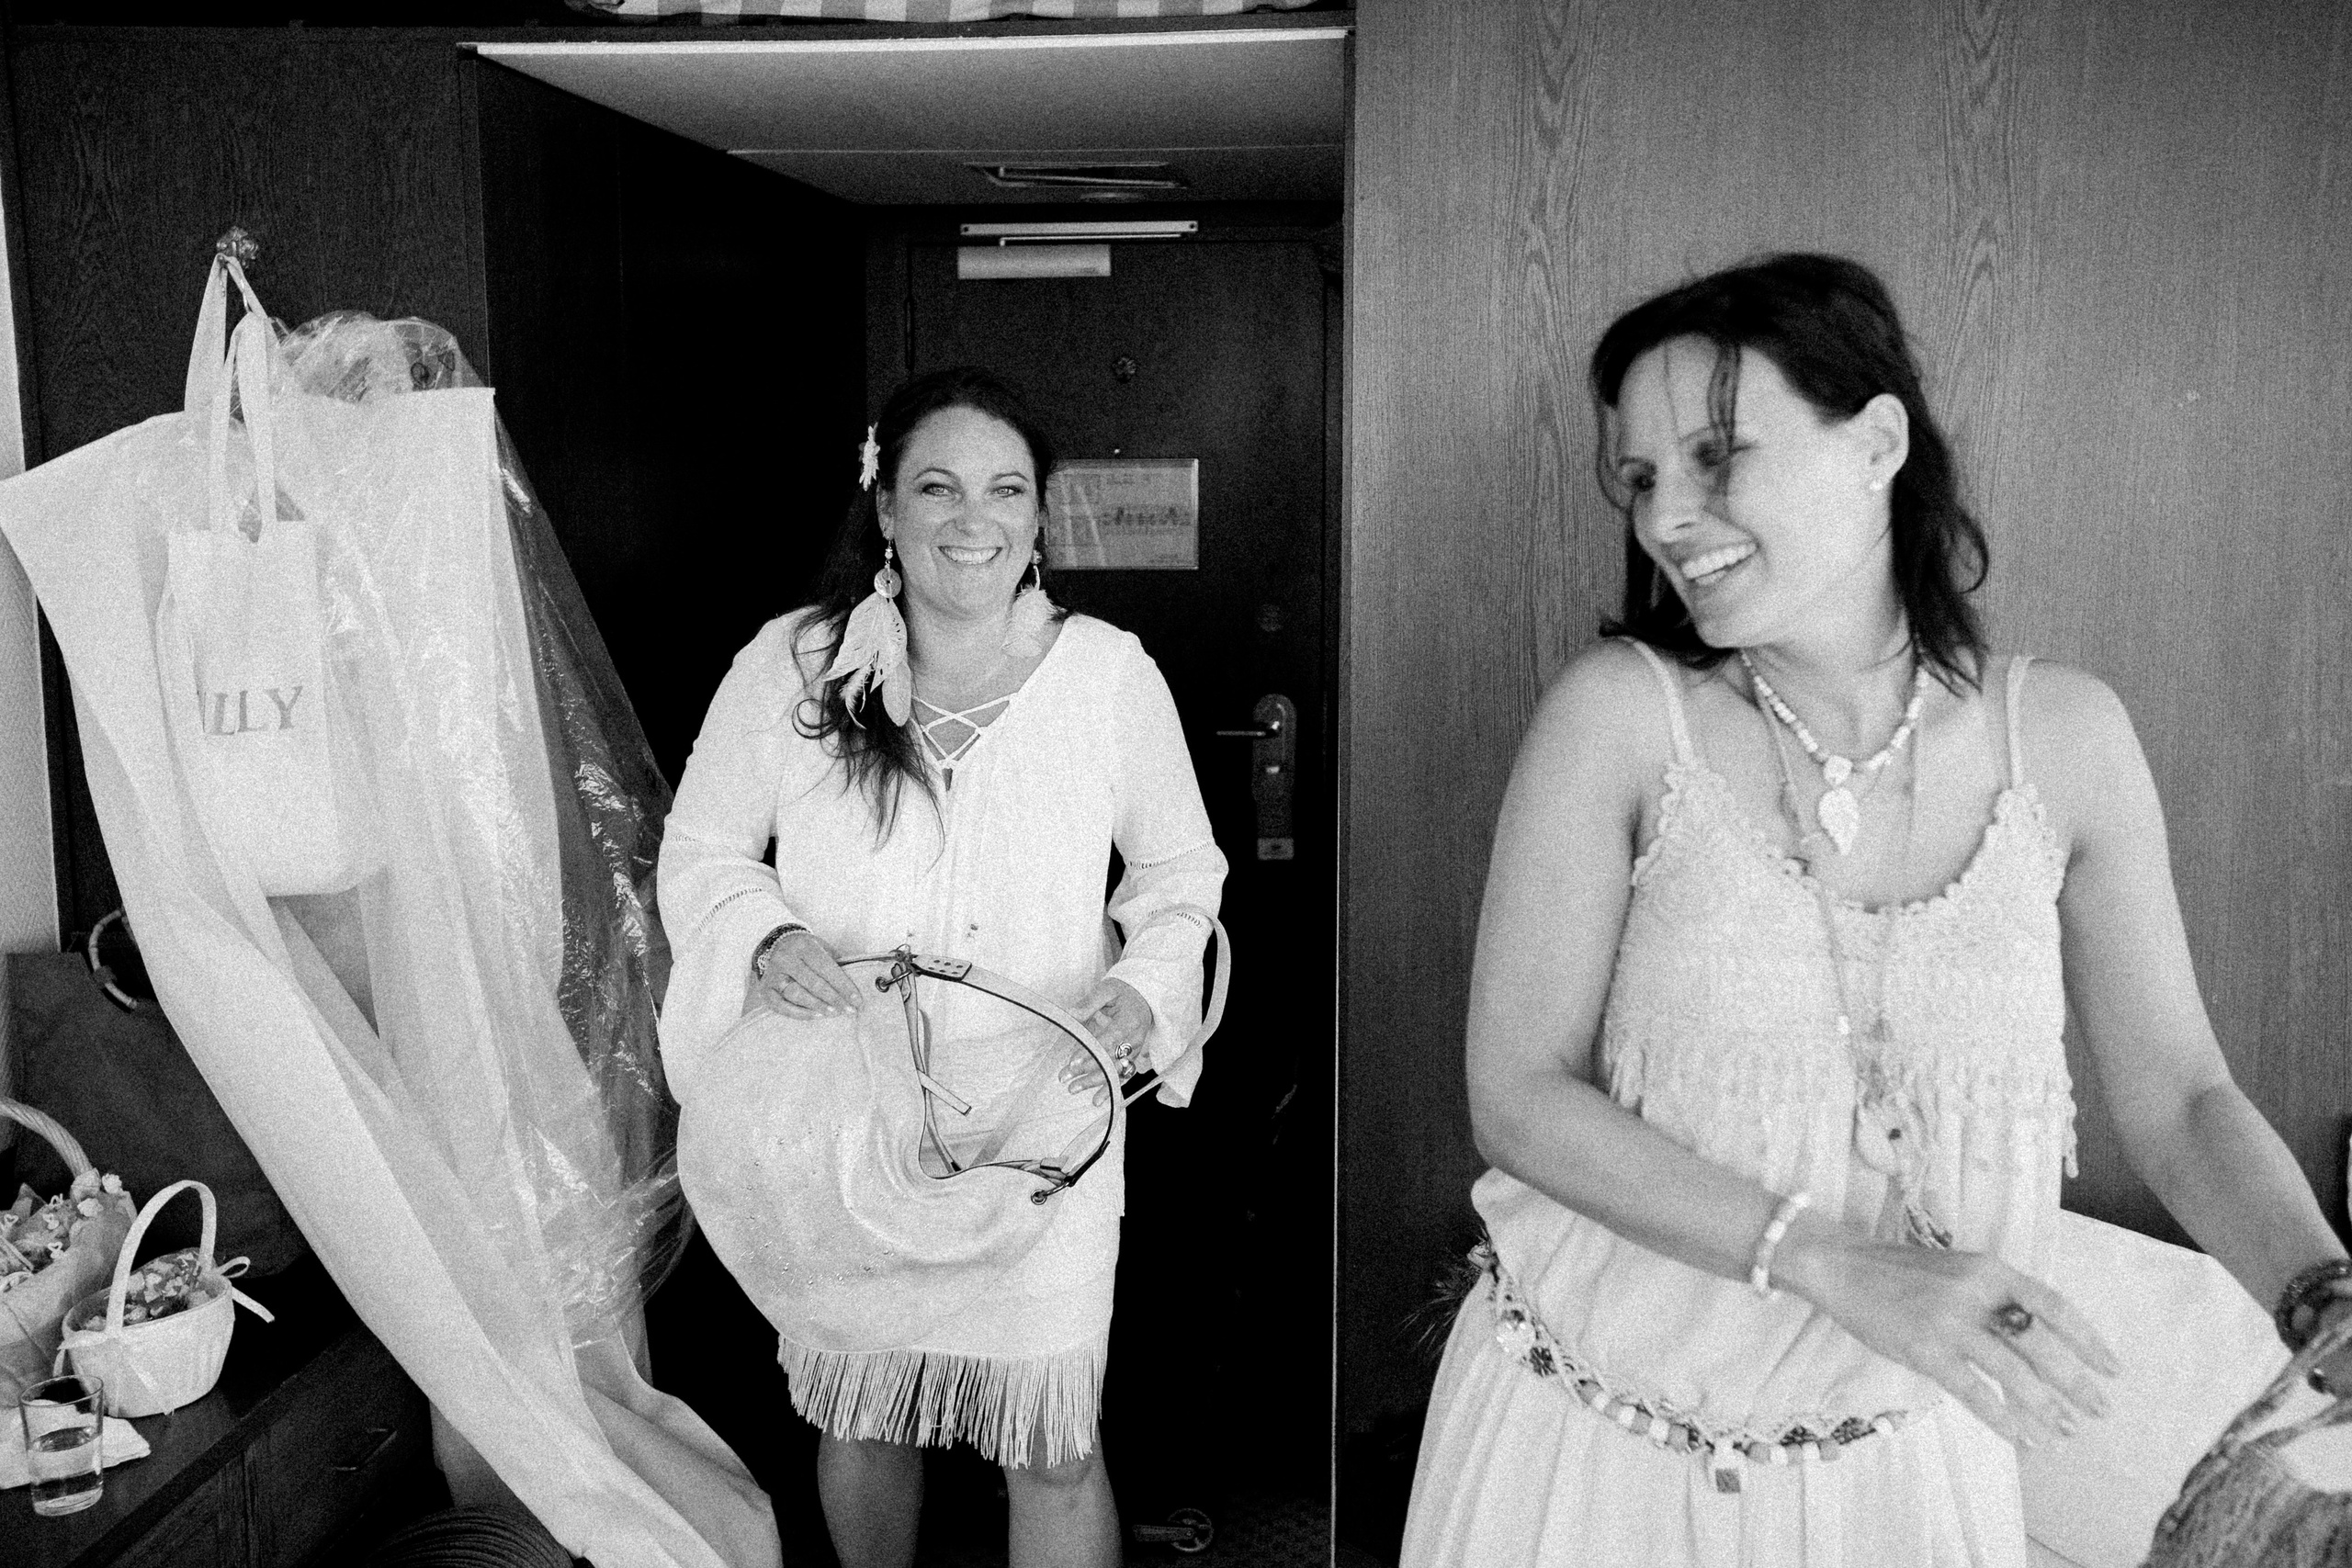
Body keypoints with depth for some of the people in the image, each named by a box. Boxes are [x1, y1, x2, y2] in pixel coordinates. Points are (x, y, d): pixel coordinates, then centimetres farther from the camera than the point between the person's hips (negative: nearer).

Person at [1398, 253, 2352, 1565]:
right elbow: (1519, 1095, -15)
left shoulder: (2065, 737, -7)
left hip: (1904, 1455, 2)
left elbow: (2180, 1097, 1)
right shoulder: (1622, 712, -14)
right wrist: (1841, 1267, -24)